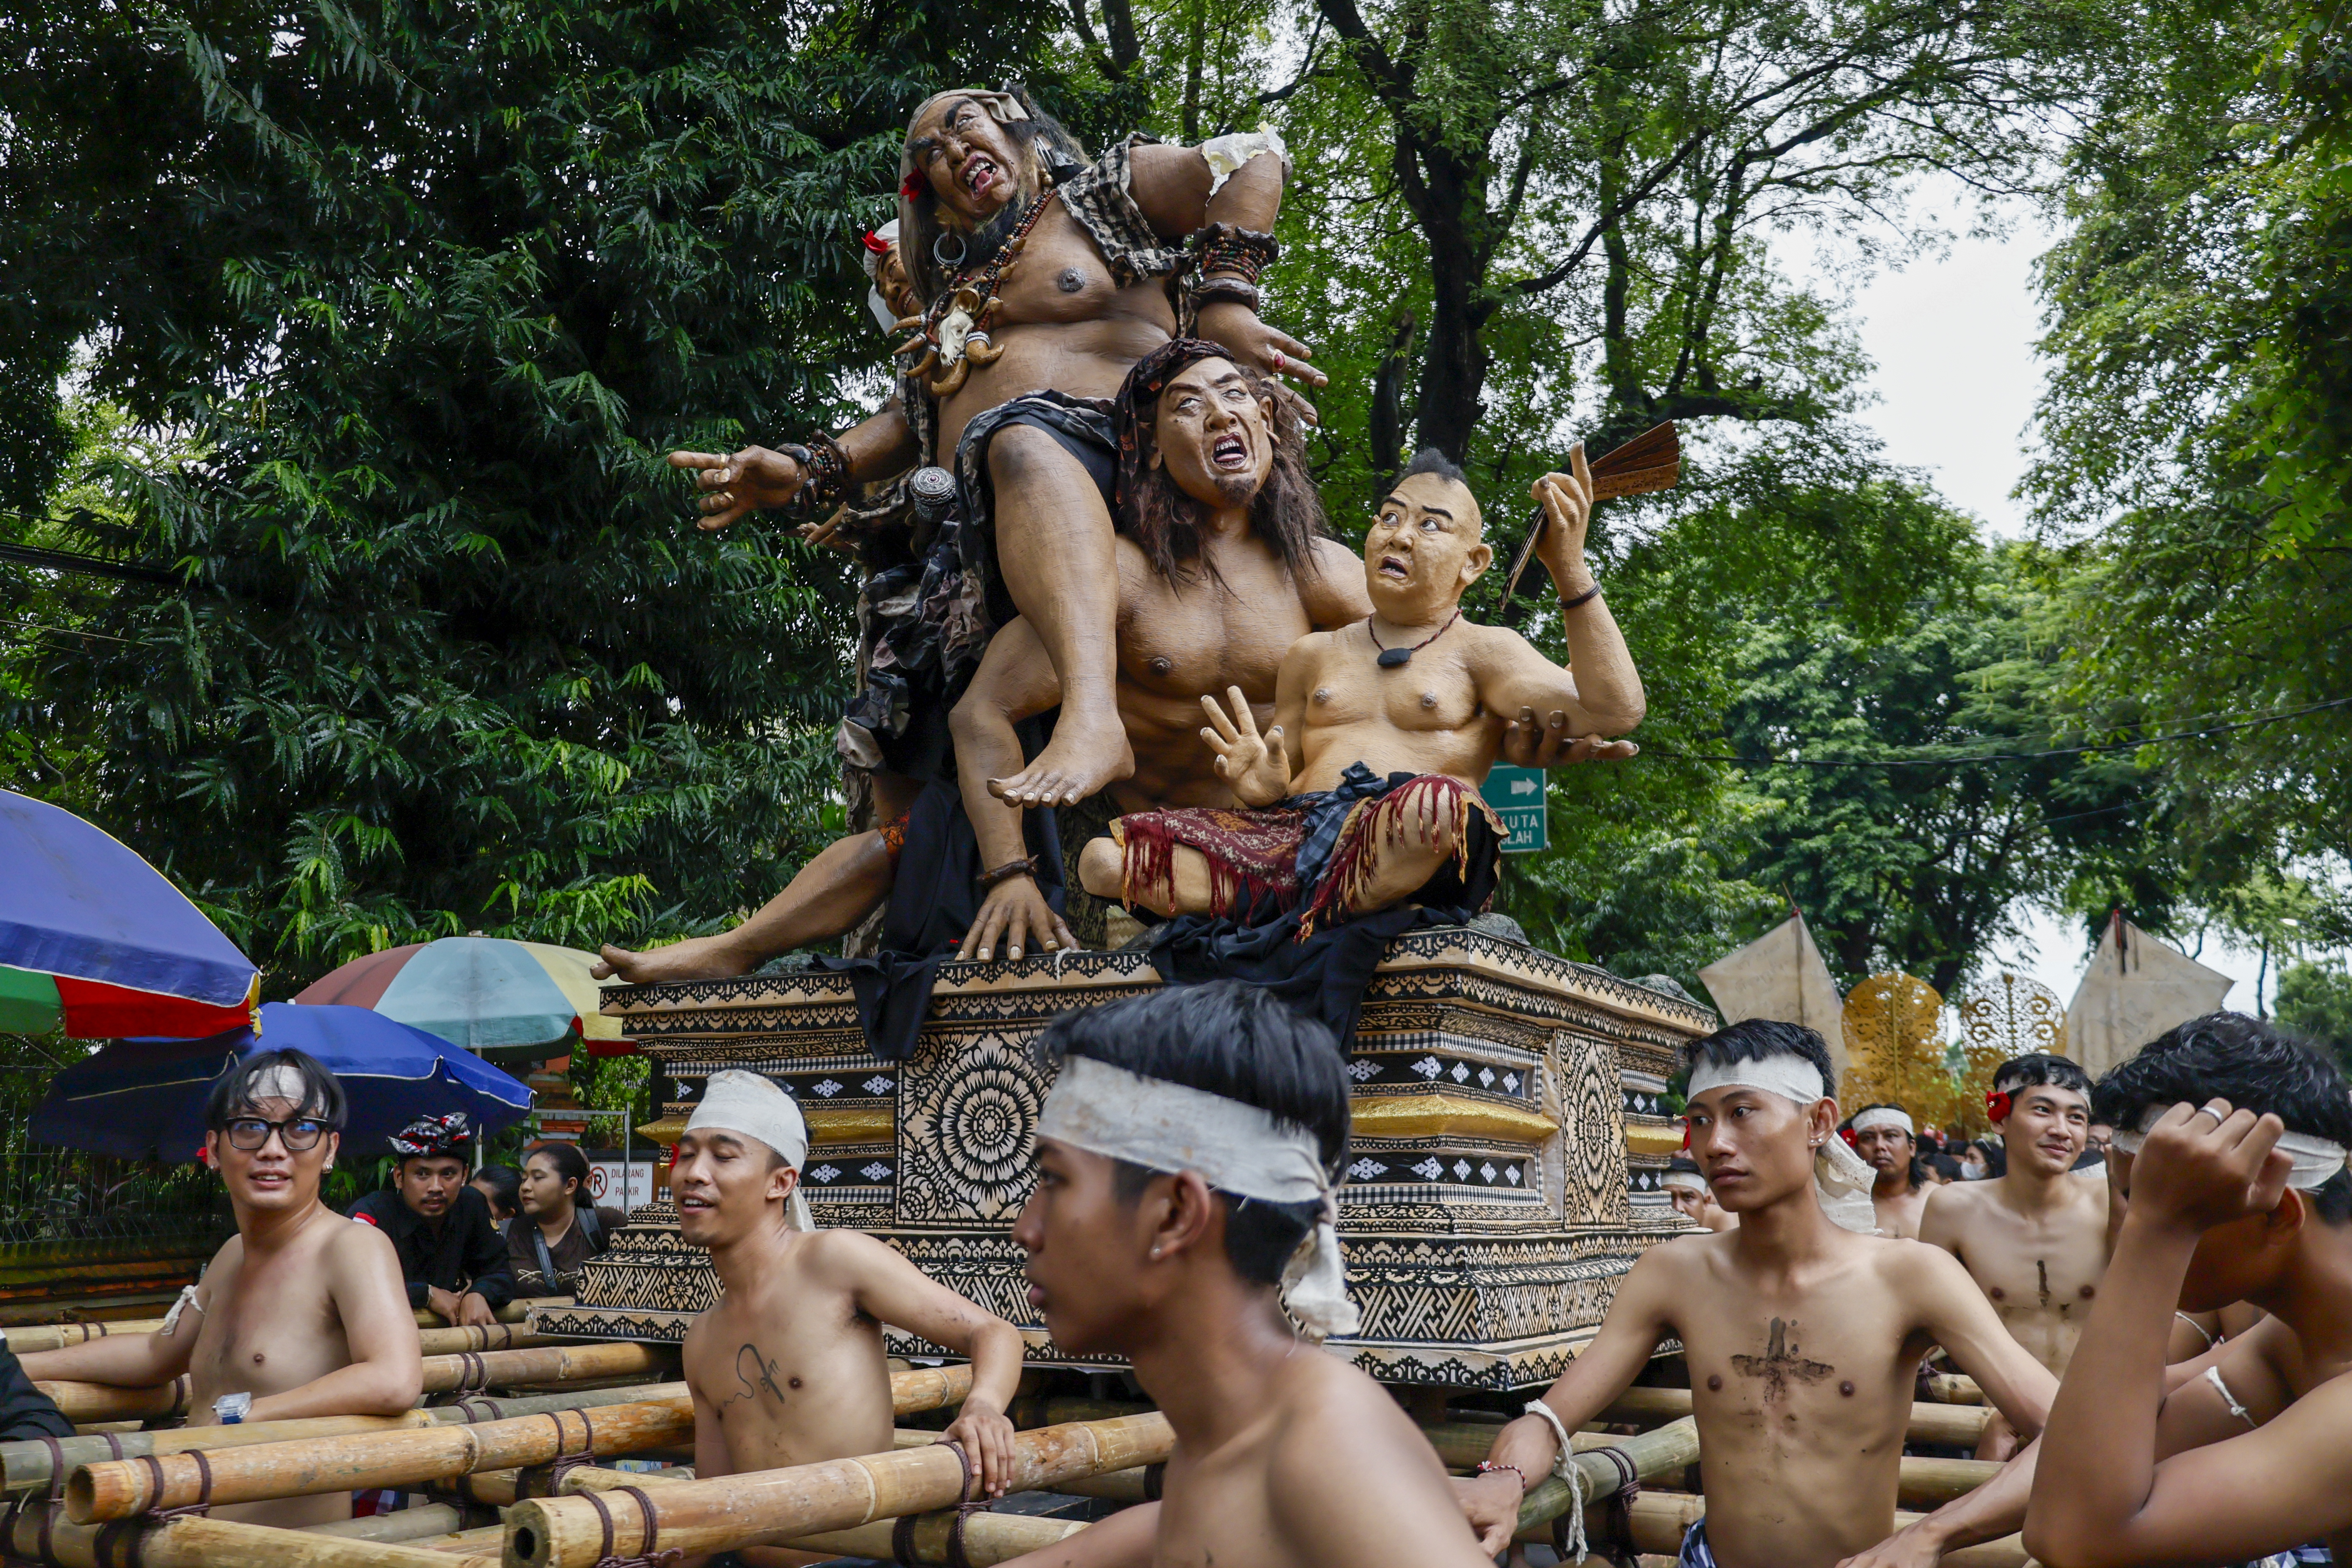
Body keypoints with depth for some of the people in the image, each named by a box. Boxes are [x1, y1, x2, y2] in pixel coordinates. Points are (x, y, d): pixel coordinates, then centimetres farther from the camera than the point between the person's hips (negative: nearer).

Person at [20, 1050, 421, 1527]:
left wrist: (235, 1415, -21)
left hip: (293, 1548, -8)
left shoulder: (353, 1246, -12)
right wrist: (15, 1368, 30)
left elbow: (395, 1381, -28)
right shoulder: (233, 1255, 15)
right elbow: (158, 1354, 34)